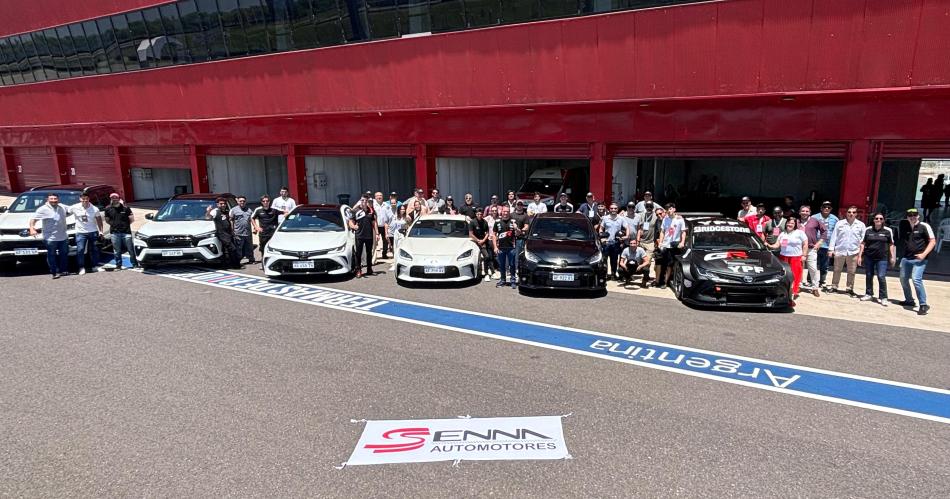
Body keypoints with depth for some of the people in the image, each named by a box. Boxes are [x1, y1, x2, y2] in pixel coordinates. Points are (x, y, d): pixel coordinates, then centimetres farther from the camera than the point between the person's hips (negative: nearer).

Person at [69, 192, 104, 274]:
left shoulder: (95, 209, -4)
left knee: (94, 250, 8)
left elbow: (99, 220, 4)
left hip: (93, 232, 1)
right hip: (81, 233, -1)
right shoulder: (74, 208, -6)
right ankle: (81, 268, 0)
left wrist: (101, 230, 0)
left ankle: (95, 266, 19)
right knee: (80, 250, -7)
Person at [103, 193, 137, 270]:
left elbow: (132, 219, 4)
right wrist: (113, 224, 6)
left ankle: (135, 264, 11)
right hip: (115, 232, 2)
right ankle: (118, 265, 16)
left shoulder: (125, 208, -1)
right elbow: (107, 220, 15)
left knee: (131, 249, 1)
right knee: (117, 251, 7)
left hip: (126, 232, -2)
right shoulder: (108, 209, 5)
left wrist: (125, 224, 2)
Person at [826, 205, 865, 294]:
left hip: (853, 252, 0)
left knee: (851, 272, 7)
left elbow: (863, 239, 4)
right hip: (839, 251, 0)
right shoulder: (839, 223, 2)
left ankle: (849, 288, 17)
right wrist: (831, 249, -2)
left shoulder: (861, 225, 3)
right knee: (837, 270, 9)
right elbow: (834, 236, 2)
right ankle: (834, 287, 18)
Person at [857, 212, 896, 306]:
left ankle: (883, 297, 0)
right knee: (868, 276, 10)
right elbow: (862, 244, 6)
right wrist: (860, 256, 3)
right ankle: (869, 294, 23)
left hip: (882, 258, -2)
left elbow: (891, 245, 6)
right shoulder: (868, 230, 3)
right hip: (868, 257, 2)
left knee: (881, 277, -7)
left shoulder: (888, 231, 1)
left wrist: (892, 257, 3)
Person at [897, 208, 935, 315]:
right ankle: (909, 300, 32)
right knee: (903, 279, 14)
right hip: (906, 258, 7)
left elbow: (932, 241, -8)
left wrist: (924, 254, -17)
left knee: (916, 279, -20)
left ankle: (923, 305, -12)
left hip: (918, 259, -7)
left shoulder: (924, 226, -6)